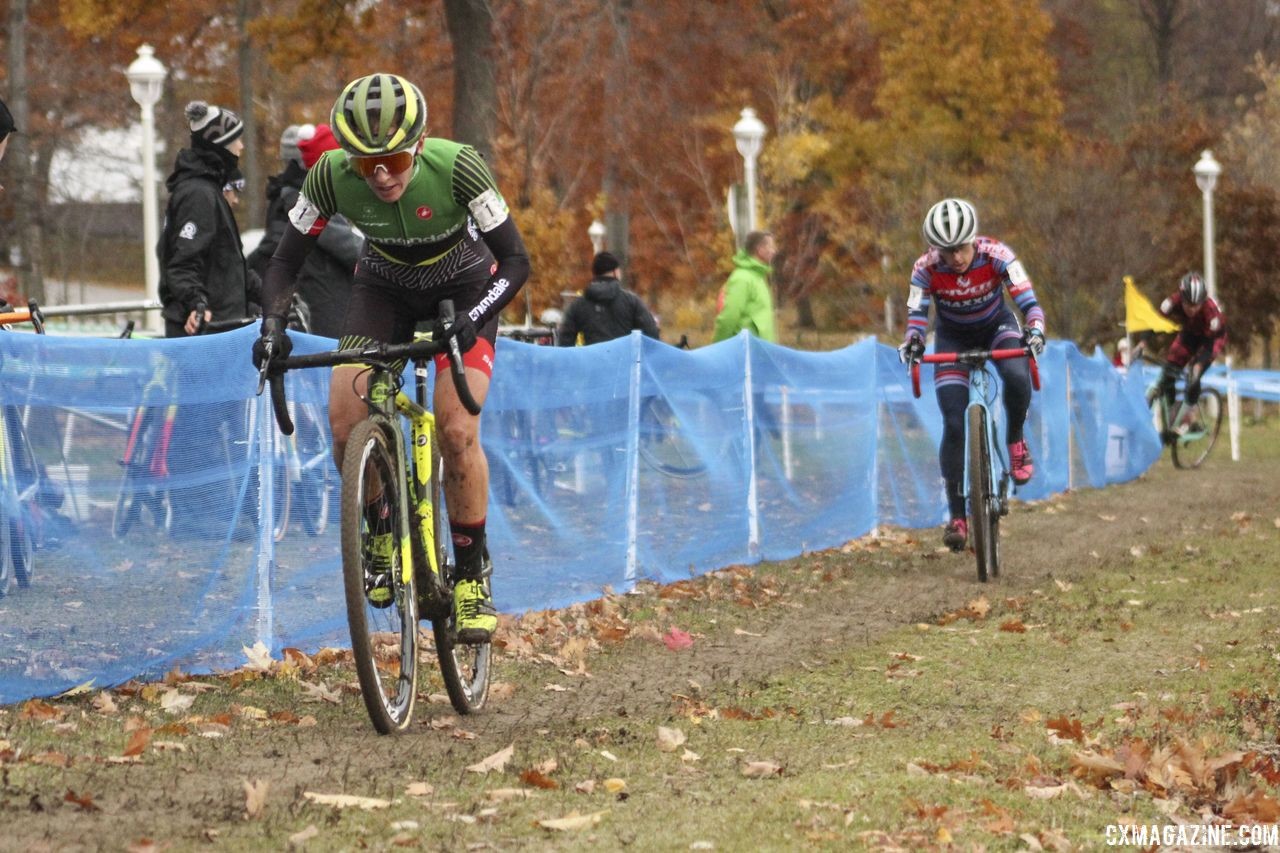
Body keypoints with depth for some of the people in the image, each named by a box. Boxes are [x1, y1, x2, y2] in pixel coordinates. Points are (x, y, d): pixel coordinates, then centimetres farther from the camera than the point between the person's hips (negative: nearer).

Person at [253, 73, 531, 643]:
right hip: (385, 285, 3)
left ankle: (473, 576, -4)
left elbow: (515, 260, -28)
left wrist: (471, 321, -45)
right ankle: (382, 531, 7)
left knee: (456, 429, -20)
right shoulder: (331, 176, -26)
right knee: (344, 414, -18)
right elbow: (286, 260, -13)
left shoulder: (455, 167, -33)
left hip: (464, 286, -3)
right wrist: (273, 324, -31)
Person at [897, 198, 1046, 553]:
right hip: (953, 337, 1)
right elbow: (916, 313, -23)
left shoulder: (995, 255, -29)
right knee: (954, 425, -11)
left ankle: (1016, 441, -6)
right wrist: (912, 341, -44)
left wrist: (1034, 331, -50)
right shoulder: (926, 268, -26)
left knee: (1017, 376, -35)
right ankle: (957, 515, -3)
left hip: (997, 326, -1)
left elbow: (1028, 300, -32)